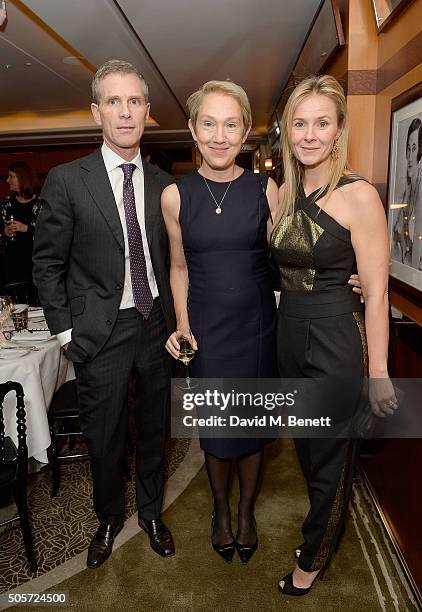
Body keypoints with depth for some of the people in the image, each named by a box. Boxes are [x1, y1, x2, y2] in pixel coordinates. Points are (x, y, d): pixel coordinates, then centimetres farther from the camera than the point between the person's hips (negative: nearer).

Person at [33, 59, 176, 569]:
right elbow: (47, 264, -3)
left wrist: (174, 319, 3)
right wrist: (65, 331, -6)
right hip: (100, 331, -3)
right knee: (103, 435, 12)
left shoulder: (163, 183, 3)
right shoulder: (67, 181, -7)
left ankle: (150, 511, 42)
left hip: (156, 323, 3)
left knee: (153, 426, 17)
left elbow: (168, 257, 9)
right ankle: (109, 518, 40)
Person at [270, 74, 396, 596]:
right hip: (290, 334, 7)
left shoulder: (357, 195, -14)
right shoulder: (284, 192, 5)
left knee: (329, 460, 12)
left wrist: (378, 372, -13)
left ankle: (313, 558, 38)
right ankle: (325, 528, 50)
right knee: (306, 446, 23)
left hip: (337, 340, -6)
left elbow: (375, 293, -14)